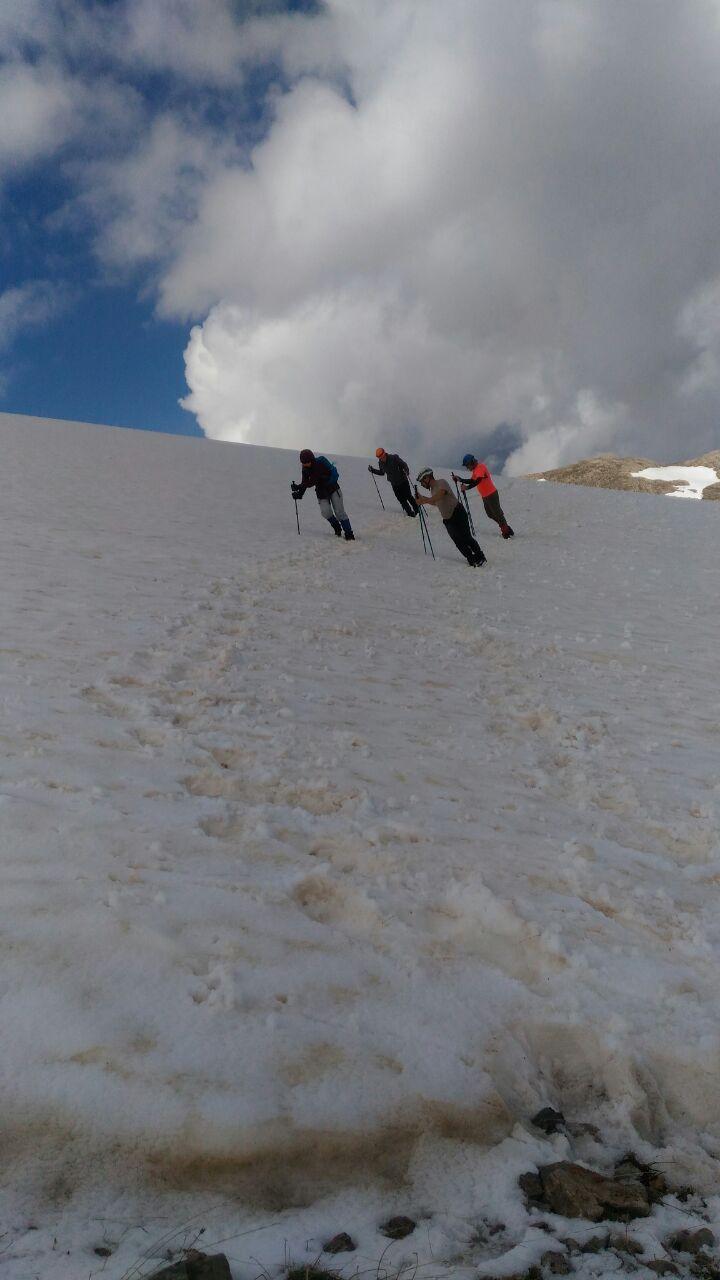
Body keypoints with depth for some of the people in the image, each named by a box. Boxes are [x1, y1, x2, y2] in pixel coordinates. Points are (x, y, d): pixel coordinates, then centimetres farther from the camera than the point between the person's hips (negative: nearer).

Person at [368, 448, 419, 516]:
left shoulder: (394, 458, -21)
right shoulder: (380, 463, -4)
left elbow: (404, 465, -17)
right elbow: (381, 472, 13)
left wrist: (407, 471, -37)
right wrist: (372, 470, 1)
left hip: (403, 482, -4)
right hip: (394, 484, 4)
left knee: (408, 497, 3)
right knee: (402, 500, 3)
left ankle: (417, 510, 24)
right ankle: (410, 513, 13)